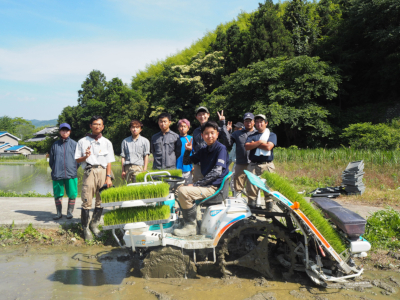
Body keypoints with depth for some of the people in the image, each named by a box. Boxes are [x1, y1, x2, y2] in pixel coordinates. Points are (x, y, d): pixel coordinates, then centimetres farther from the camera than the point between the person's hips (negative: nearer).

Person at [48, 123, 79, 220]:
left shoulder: (74, 144, 6)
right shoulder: (55, 145, 12)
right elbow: (51, 160, 16)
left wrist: (74, 169, 2)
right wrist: (55, 170, 8)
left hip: (71, 175, -1)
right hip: (57, 175, 2)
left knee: (72, 194, 1)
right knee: (57, 194, 5)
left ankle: (69, 212, 15)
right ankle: (59, 213, 17)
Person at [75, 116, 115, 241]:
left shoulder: (107, 142, 14)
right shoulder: (83, 141, 11)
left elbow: (109, 161, 11)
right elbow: (77, 159, 10)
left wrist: (108, 177, 2)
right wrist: (85, 156, -11)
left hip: (102, 172, 2)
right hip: (89, 172, -2)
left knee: (101, 201, 4)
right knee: (86, 202, -6)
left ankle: (94, 224, 19)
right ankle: (85, 228, 6)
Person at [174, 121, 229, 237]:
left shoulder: (221, 148, -11)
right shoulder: (203, 151, 13)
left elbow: (217, 172, -21)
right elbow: (186, 162, 19)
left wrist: (195, 184, -21)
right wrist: (188, 150, -3)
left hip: (215, 187, -9)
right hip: (207, 184, 9)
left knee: (183, 191, -23)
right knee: (181, 189, 19)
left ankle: (191, 226, -13)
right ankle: (187, 222, 22)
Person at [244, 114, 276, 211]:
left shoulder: (272, 135, 12)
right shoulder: (252, 136, 19)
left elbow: (268, 147, -7)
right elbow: (247, 146, -1)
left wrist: (254, 144, 1)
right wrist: (260, 142, -5)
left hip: (267, 165, -1)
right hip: (253, 165, 2)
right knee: (251, 186, -3)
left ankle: (269, 208, 6)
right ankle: (251, 206, 6)